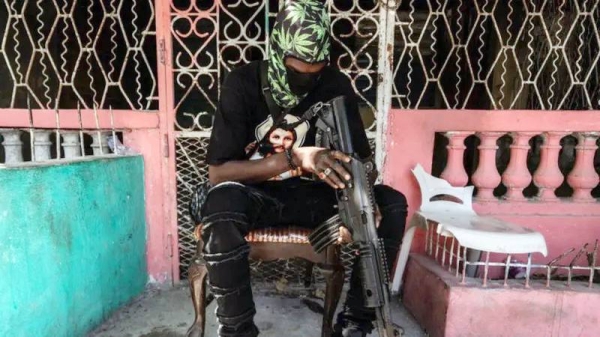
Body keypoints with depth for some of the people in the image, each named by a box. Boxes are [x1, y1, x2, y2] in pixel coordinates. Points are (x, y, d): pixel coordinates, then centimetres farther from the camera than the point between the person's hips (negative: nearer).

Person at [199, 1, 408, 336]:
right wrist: (294, 157, -30)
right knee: (223, 201, -37)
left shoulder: (337, 86, -4)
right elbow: (218, 173, -18)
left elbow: (363, 160, -3)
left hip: (312, 195, 3)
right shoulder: (244, 83, -12)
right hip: (258, 195, -2)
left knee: (392, 203, -18)